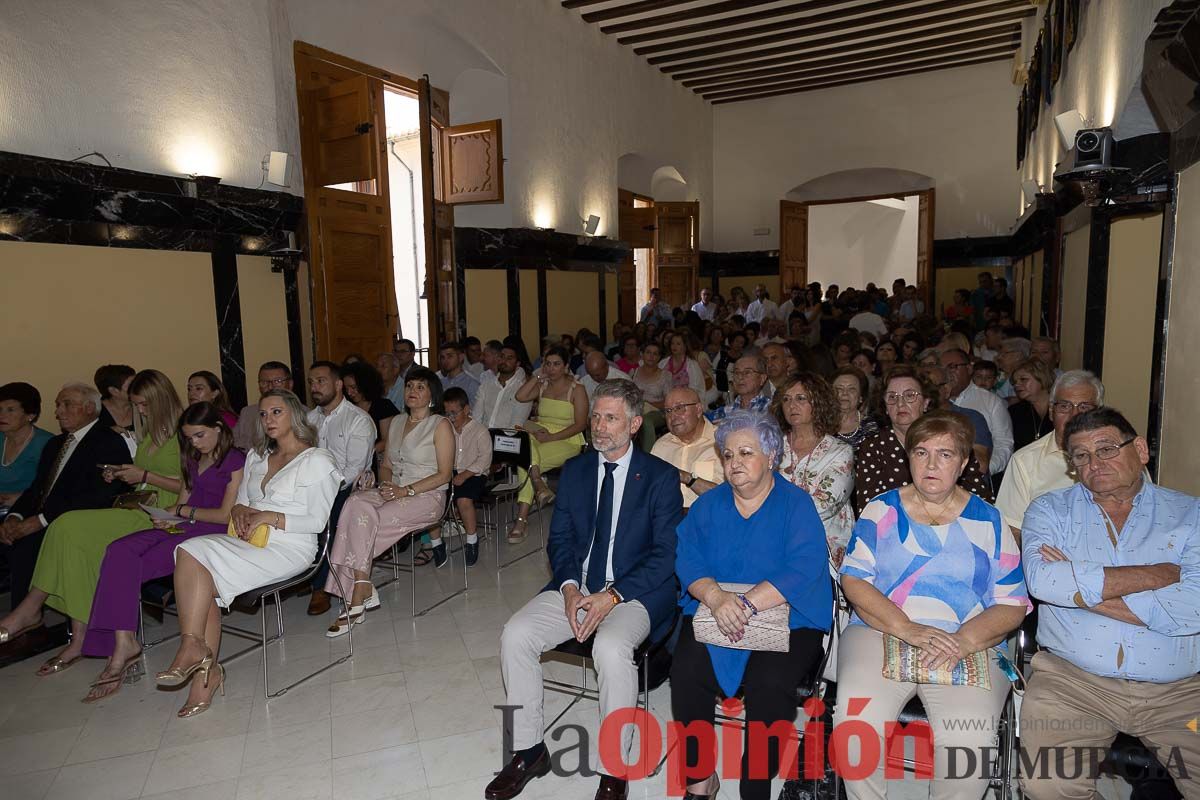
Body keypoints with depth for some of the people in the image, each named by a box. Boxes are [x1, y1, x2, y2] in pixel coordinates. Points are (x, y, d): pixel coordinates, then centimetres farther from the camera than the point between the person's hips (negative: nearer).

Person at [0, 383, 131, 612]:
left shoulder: (110, 442, -5)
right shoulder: (55, 444, 24)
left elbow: (98, 497, -16)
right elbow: (35, 490, 17)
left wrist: (42, 520, -19)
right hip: (41, 526, 8)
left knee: (26, 547, -27)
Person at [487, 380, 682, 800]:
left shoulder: (661, 477, -4)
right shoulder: (574, 470, 10)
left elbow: (666, 555, -8)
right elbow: (559, 539, 10)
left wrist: (612, 595, -19)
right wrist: (569, 587, -10)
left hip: (634, 593, -4)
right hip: (576, 587, 5)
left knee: (611, 648, -34)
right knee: (515, 635, -16)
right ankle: (528, 751, 3)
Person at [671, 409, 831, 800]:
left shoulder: (797, 504, -1)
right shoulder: (709, 504, 9)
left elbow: (804, 569, -15)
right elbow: (688, 559, -2)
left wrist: (747, 603, -26)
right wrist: (716, 596, -22)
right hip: (712, 613, 3)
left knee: (770, 682, -29)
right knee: (686, 670, -22)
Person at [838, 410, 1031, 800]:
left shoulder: (988, 521, 11)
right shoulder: (882, 510, 10)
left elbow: (1013, 603, 6)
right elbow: (853, 580, 1)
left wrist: (966, 640, -13)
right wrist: (906, 629, -15)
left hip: (969, 648, 1)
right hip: (880, 634, 0)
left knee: (970, 738, -27)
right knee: (856, 719, -26)